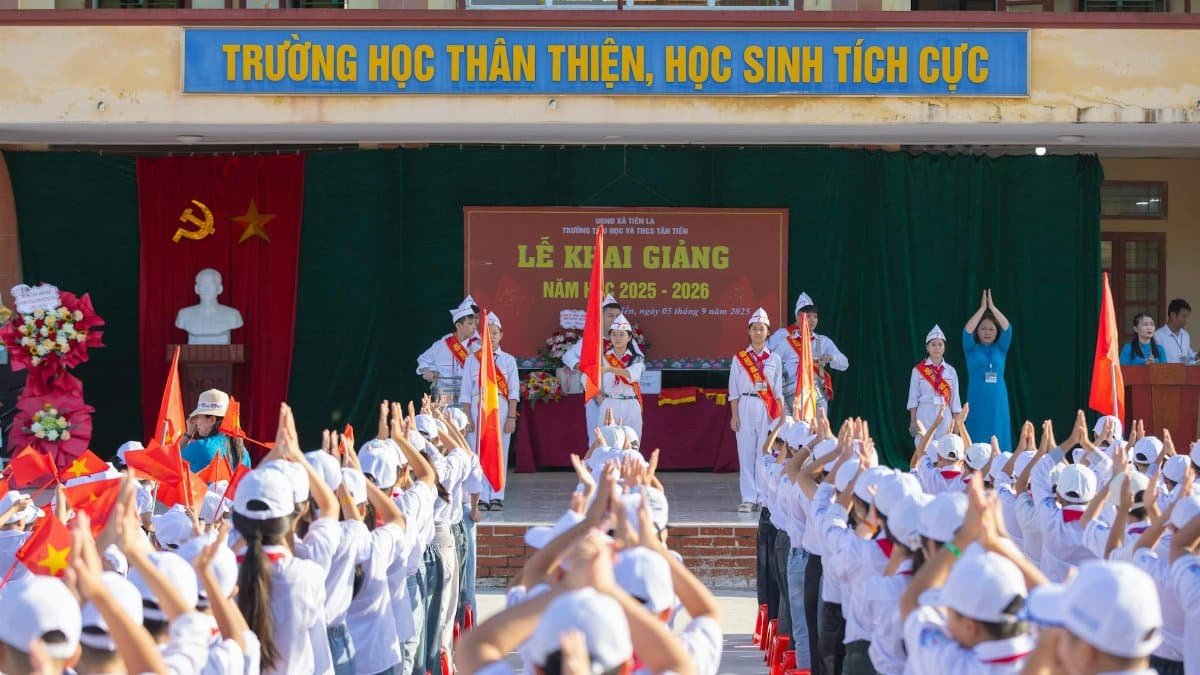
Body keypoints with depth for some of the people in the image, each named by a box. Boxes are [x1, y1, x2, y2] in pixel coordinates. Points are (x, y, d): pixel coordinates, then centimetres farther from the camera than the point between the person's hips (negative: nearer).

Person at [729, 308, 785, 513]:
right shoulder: (739, 358, 6)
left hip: (768, 409, 1)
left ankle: (764, 498, 2)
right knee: (746, 452, -3)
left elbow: (777, 390, 10)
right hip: (745, 406, -1)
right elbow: (733, 390, 5)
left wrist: (783, 417, 5)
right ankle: (748, 498, 0)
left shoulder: (774, 359, 10)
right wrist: (734, 416, -2)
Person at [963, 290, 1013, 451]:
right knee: (977, 441, -3)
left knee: (998, 441, 0)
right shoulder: (971, 349, 5)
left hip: (997, 402, 2)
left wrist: (992, 307, -8)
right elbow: (967, 331, -12)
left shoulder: (1000, 349, 9)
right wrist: (982, 308, -11)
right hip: (977, 401, -2)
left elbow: (1007, 328, -5)